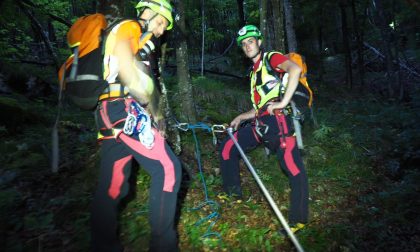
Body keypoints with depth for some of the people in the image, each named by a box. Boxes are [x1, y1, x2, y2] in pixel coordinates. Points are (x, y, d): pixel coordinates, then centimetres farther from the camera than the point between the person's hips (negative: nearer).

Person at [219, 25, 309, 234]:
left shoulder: (271, 58, 3)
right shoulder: (254, 71, 26)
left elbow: (295, 70, -20)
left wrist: (283, 102, -23)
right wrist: (241, 117, 19)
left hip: (277, 121, -8)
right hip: (260, 123, 9)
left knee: (294, 169, -14)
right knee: (227, 148, 9)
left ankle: (298, 219, 2)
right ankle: (233, 192, 23)